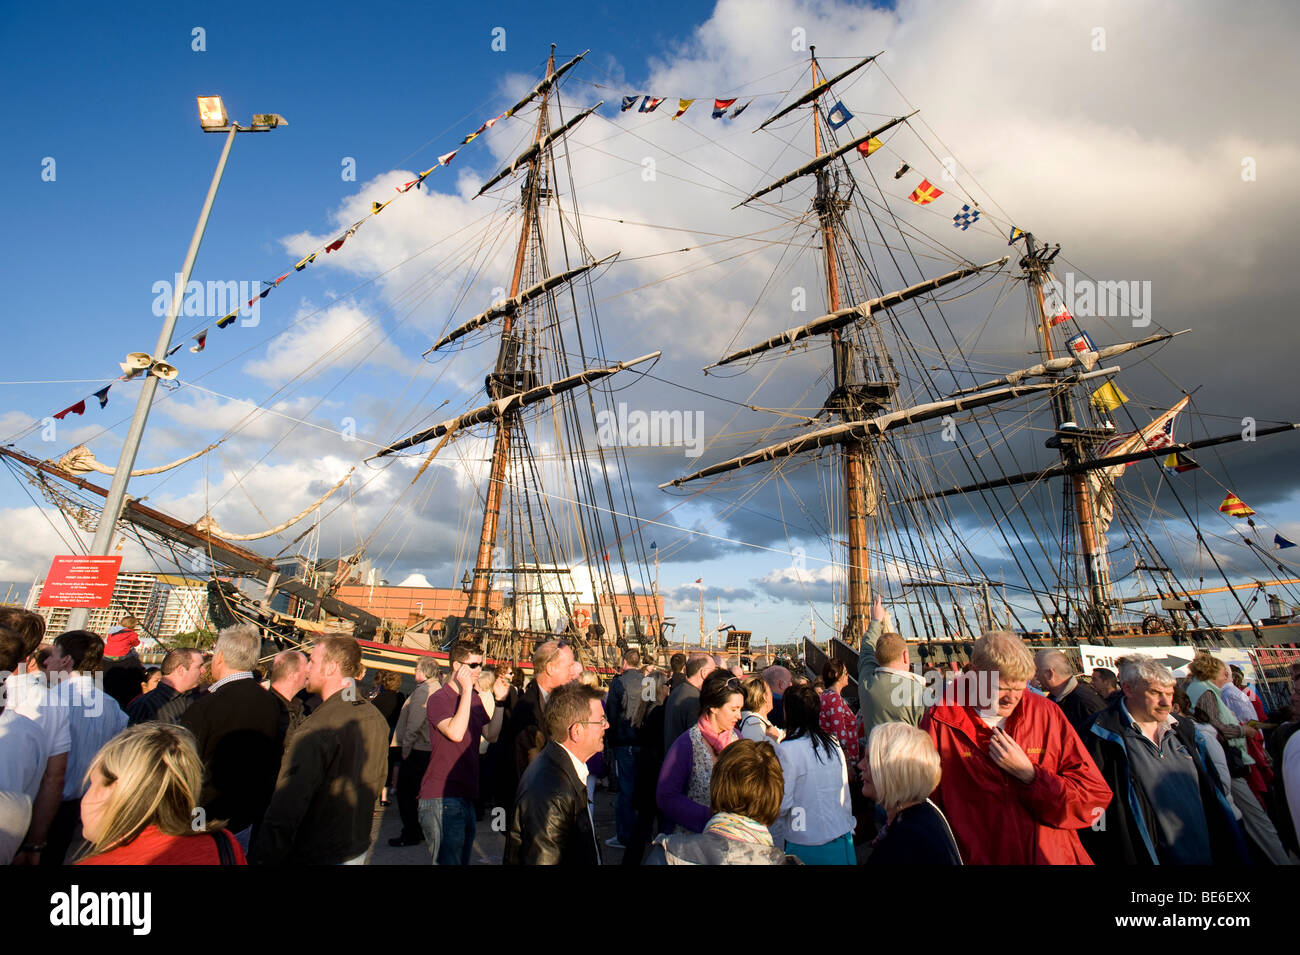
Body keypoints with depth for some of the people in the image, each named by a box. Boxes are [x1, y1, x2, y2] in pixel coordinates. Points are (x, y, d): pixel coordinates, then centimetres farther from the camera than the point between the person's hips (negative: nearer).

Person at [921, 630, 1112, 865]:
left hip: (1053, 857, 3)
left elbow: (1097, 798, -6)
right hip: (977, 859, -2)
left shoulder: (1046, 713, -5)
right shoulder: (939, 723, -14)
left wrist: (1028, 773, -16)